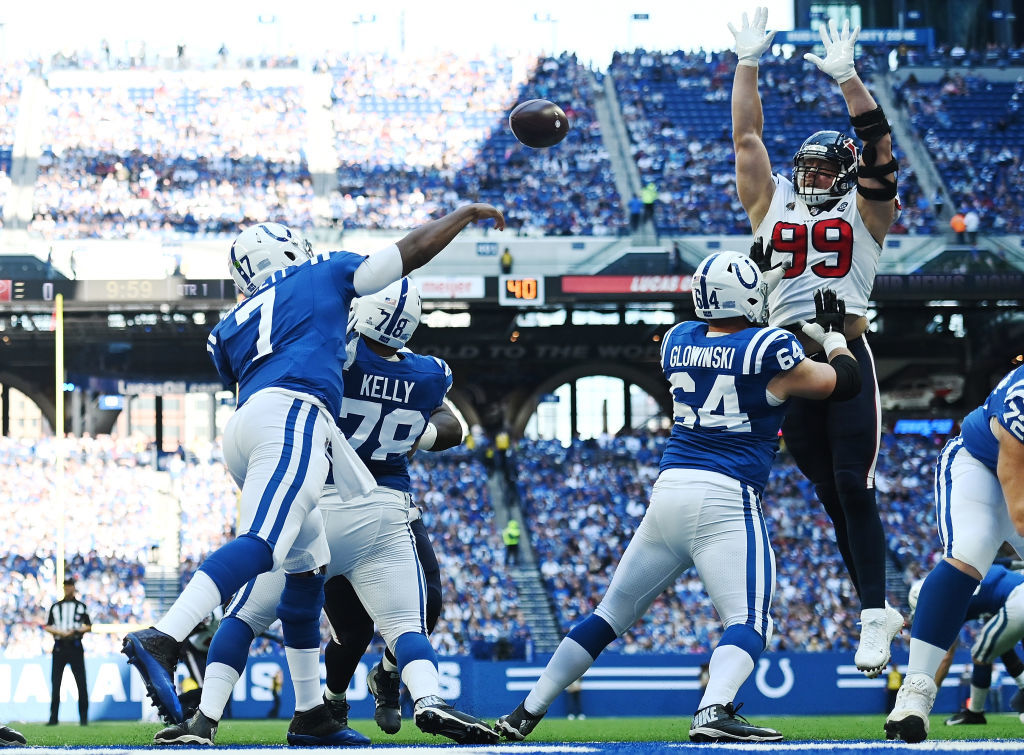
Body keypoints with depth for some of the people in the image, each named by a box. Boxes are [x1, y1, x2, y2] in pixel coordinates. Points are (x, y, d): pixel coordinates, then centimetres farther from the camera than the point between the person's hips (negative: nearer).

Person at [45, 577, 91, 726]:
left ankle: (84, 717, -2)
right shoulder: (55, 607, 13)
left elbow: (88, 627, 8)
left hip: (75, 646, -2)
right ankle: (53, 717, 3)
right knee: (55, 682, -1)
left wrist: (76, 631, -11)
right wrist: (61, 632, -10)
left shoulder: (81, 606, 10)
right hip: (59, 646, 2)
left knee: (81, 683, -6)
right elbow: (47, 627, 9)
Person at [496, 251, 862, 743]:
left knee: (612, 614, 15)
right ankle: (713, 712, -37)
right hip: (726, 498, -6)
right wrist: (834, 333, 25)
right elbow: (844, 382, 7)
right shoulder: (765, 351, -3)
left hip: (668, 491, 6)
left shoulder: (678, 342, 12)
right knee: (749, 622, -10)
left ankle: (526, 713, 17)